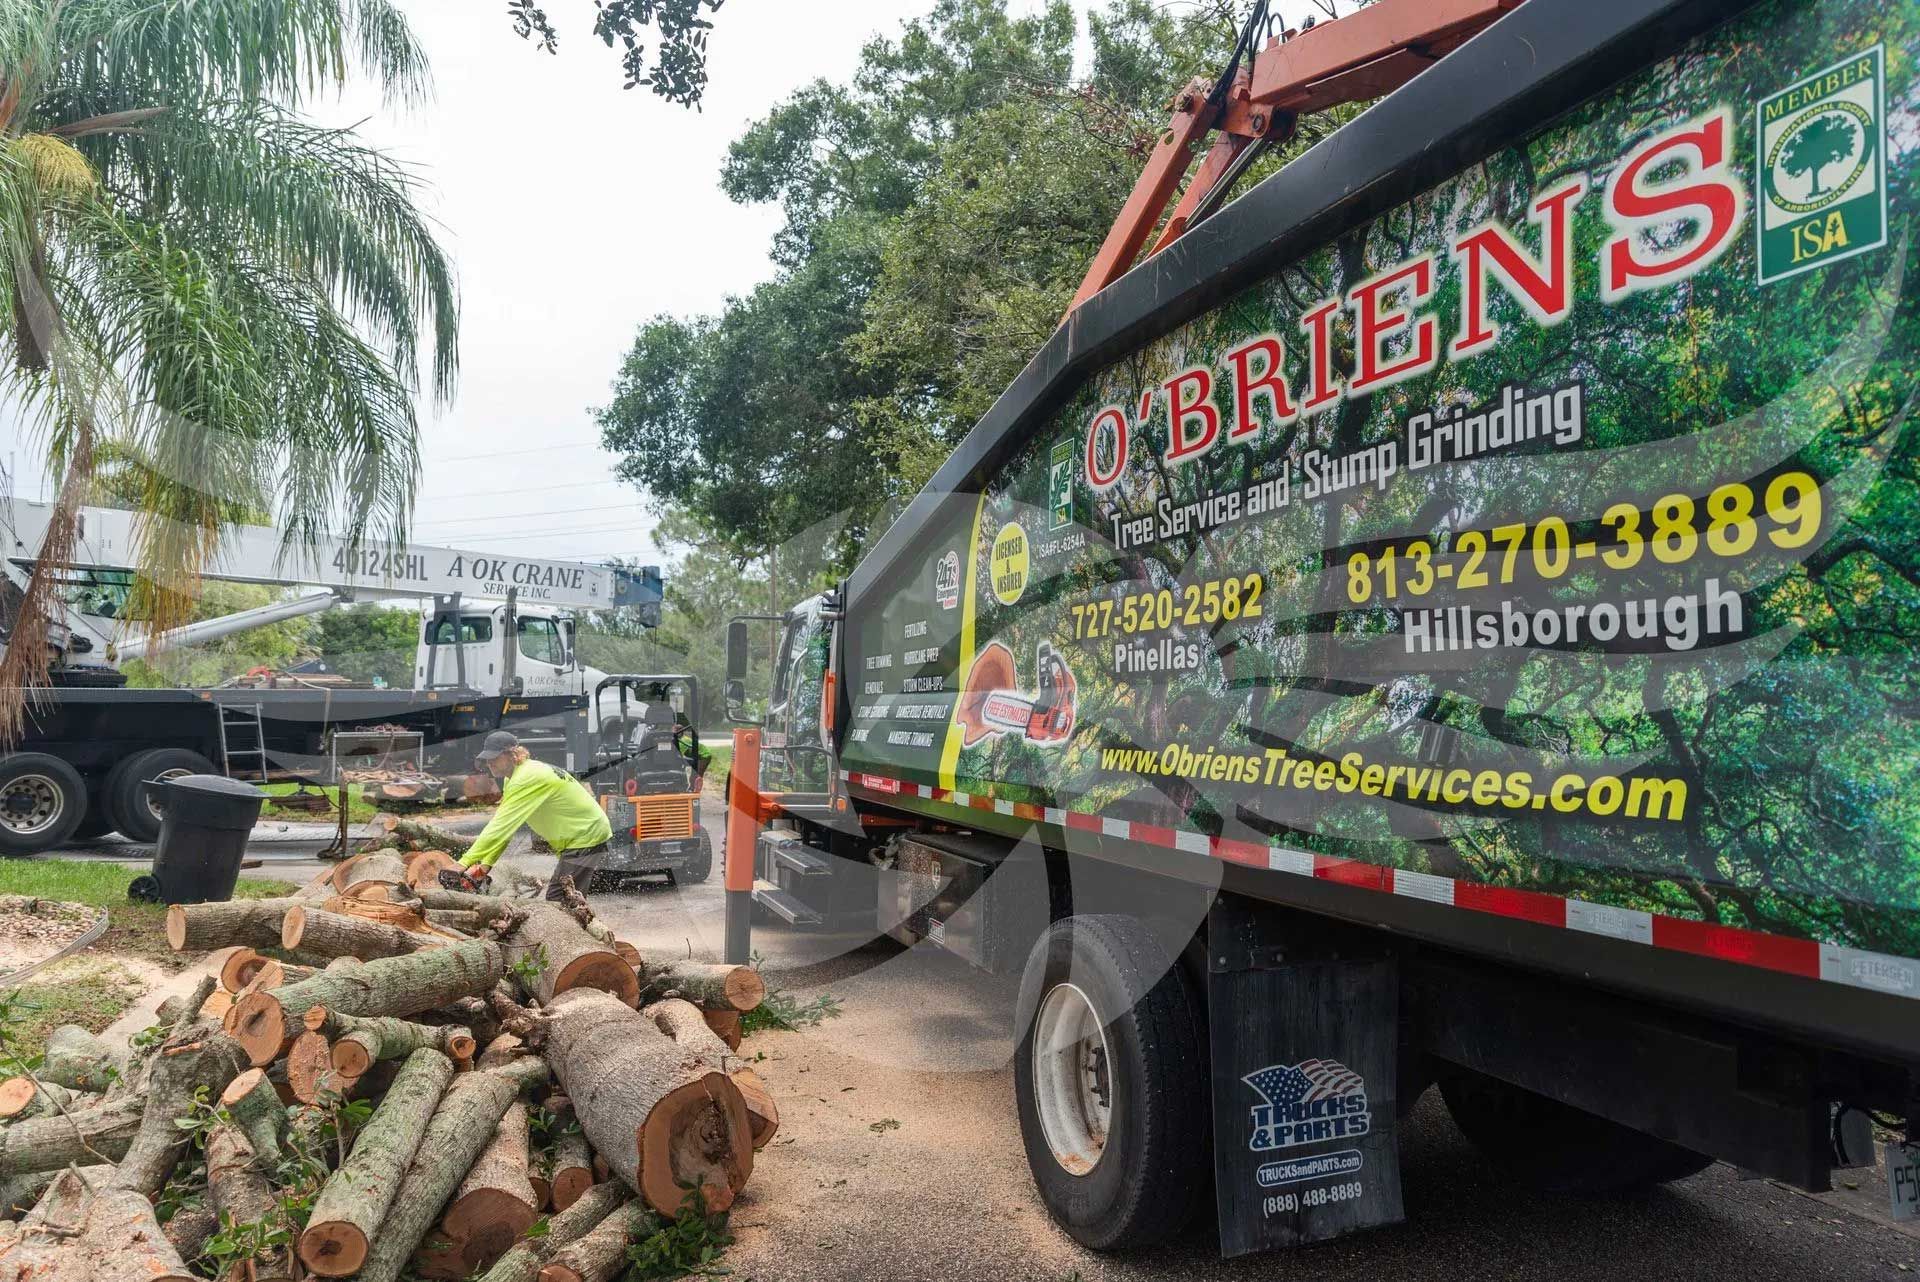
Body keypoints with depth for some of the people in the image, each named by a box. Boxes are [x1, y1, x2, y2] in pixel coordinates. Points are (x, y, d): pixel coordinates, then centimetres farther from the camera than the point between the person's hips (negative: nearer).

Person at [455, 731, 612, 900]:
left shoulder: (527, 778, -24)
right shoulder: (513, 779, 7)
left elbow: (501, 826, -29)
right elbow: (503, 826, 4)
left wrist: (464, 863, -30)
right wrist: (485, 864, -7)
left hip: (585, 834, -10)